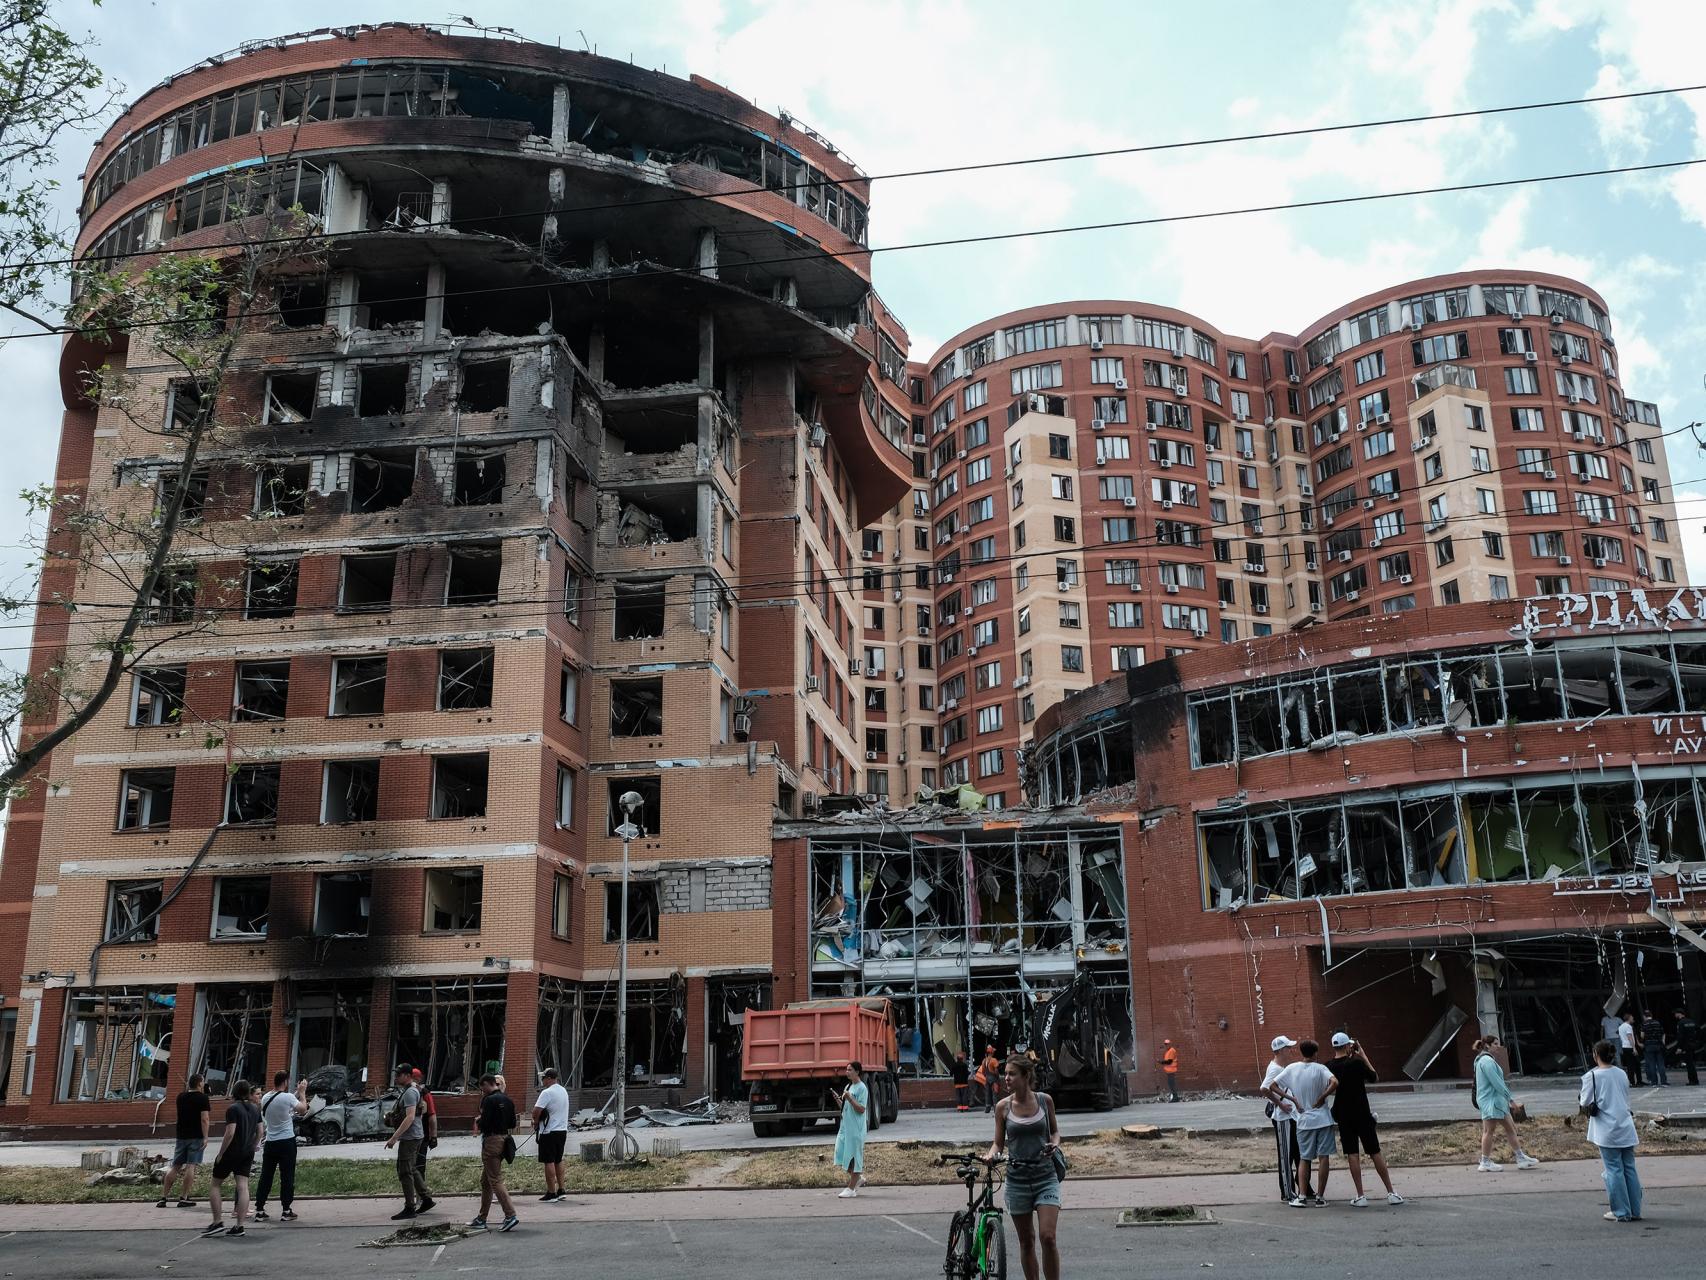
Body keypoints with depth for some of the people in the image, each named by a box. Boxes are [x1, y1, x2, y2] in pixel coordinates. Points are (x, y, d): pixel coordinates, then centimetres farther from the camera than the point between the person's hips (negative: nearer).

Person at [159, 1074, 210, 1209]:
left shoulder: (181, 1097, 9)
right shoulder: (202, 1098, -8)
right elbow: (204, 1118, -15)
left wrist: (187, 1089, 29)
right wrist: (205, 1137, -14)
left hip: (181, 1136, 6)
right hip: (196, 1137, -6)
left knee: (175, 1167, 11)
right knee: (191, 1166, -5)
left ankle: (163, 1197, 11)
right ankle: (183, 1198, -8)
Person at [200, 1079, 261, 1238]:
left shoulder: (233, 1109, -13)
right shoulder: (255, 1109, 9)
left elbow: (230, 1133, -20)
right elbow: (259, 1133, 11)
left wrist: (220, 1154, -13)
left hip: (231, 1152, -6)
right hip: (247, 1153, 6)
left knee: (214, 1185, 9)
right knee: (243, 1187, 1)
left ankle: (217, 1222, 4)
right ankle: (239, 1226, -3)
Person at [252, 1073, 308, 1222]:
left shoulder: (265, 1098, 4)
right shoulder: (287, 1097, -16)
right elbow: (303, 1109, -5)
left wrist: (297, 1093, 20)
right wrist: (302, 1092, 7)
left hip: (270, 1142, 5)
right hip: (287, 1142, -5)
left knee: (266, 1176, 11)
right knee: (287, 1176, 3)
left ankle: (259, 1211, 11)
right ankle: (286, 1211, 7)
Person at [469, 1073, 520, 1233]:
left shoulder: (489, 1100, -15)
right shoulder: (507, 1100, 11)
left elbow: (484, 1123, -21)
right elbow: (513, 1123, 13)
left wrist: (478, 1121, 0)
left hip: (491, 1140, -9)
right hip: (503, 1139, 9)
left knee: (495, 1180, -8)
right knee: (485, 1181, 18)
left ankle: (511, 1216, -14)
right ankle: (481, 1219, 23)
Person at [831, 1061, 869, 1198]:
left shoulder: (862, 1088, -10)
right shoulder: (848, 1087, 15)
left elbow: (861, 1109, -15)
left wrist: (849, 1099, -24)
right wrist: (837, 1099, 2)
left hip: (856, 1129, -8)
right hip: (845, 1126, 8)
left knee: (854, 1156, -2)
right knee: (842, 1155, 7)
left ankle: (851, 1188, 5)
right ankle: (858, 1178, 25)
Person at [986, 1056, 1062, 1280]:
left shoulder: (1045, 1100, -1)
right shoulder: (1003, 1106, -2)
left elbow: (1055, 1131, 13)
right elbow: (999, 1142, 5)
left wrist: (1054, 1144, -8)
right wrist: (991, 1154, -16)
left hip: (1045, 1177, -1)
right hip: (1017, 1178, 1)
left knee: (1048, 1237, -12)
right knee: (1026, 1241, 9)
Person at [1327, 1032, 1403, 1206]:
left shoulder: (1329, 1067, -3)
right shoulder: (1356, 1063, -14)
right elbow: (1374, 1078, 0)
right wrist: (1364, 1056, 4)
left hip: (1343, 1116, 2)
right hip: (1362, 1114, -2)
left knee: (1352, 1155, 3)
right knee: (1375, 1152, 6)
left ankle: (1360, 1197, 1)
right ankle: (1391, 1193, 11)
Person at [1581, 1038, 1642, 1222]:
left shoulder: (1592, 1076, -10)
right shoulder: (1622, 1074, 7)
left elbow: (1585, 1103, -6)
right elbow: (1626, 1099, 15)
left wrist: (1581, 1101, 14)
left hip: (1607, 1131, -5)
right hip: (1626, 1128, 5)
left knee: (1614, 1170, 1)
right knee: (1629, 1169, 11)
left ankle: (1621, 1212, 5)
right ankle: (1635, 1211, 16)